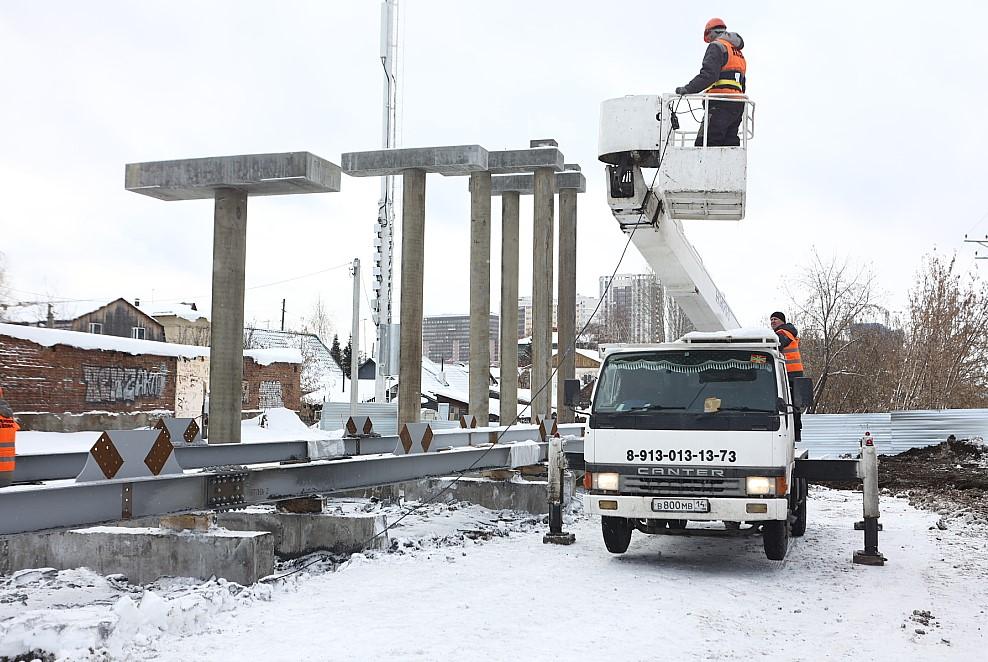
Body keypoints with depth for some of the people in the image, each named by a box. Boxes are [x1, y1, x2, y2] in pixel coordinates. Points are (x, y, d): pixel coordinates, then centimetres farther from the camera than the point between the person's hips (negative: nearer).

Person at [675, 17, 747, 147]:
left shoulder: (717, 46, 0)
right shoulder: (739, 54, 29)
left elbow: (709, 74, -16)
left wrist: (687, 89, -20)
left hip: (720, 105, -9)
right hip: (738, 106, 9)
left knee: (704, 145, -16)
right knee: (730, 144, 5)